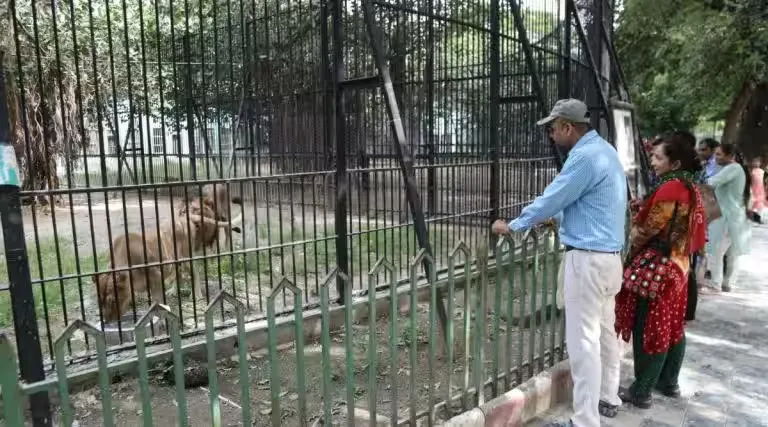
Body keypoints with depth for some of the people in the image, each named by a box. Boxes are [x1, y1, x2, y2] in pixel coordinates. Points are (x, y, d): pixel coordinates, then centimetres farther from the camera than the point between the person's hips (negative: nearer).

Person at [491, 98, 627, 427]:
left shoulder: (585, 157, -19)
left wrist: (512, 226, -2)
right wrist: (556, 217, 28)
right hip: (609, 255, 11)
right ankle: (608, 399, 35)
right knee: (605, 332, 20)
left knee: (583, 342, -4)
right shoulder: (604, 150, 13)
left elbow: (550, 200, -14)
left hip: (588, 259, -11)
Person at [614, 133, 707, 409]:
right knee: (671, 326, 18)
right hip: (678, 264, 10)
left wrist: (633, 235, 5)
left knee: (648, 329, -1)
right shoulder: (689, 187, 9)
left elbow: (646, 230, -17)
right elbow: (684, 228, 14)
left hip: (657, 267, -9)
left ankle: (641, 392, 9)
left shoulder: (670, 188, -20)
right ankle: (669, 382, 31)